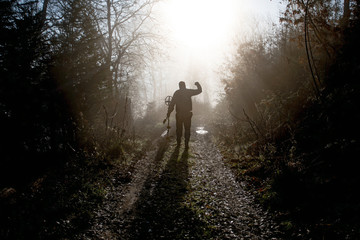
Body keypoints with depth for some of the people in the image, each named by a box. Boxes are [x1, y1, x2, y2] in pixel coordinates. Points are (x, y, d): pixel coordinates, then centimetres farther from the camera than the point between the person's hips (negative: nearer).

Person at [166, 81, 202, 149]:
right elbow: (199, 90, 5)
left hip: (179, 114, 1)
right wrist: (198, 84, 23)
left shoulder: (176, 93, -1)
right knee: (187, 129, 6)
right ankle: (186, 144, 3)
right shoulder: (188, 91, -3)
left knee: (179, 129, 14)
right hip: (188, 114, -1)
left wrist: (168, 113, -1)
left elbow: (172, 104, -5)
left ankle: (178, 143, 21)